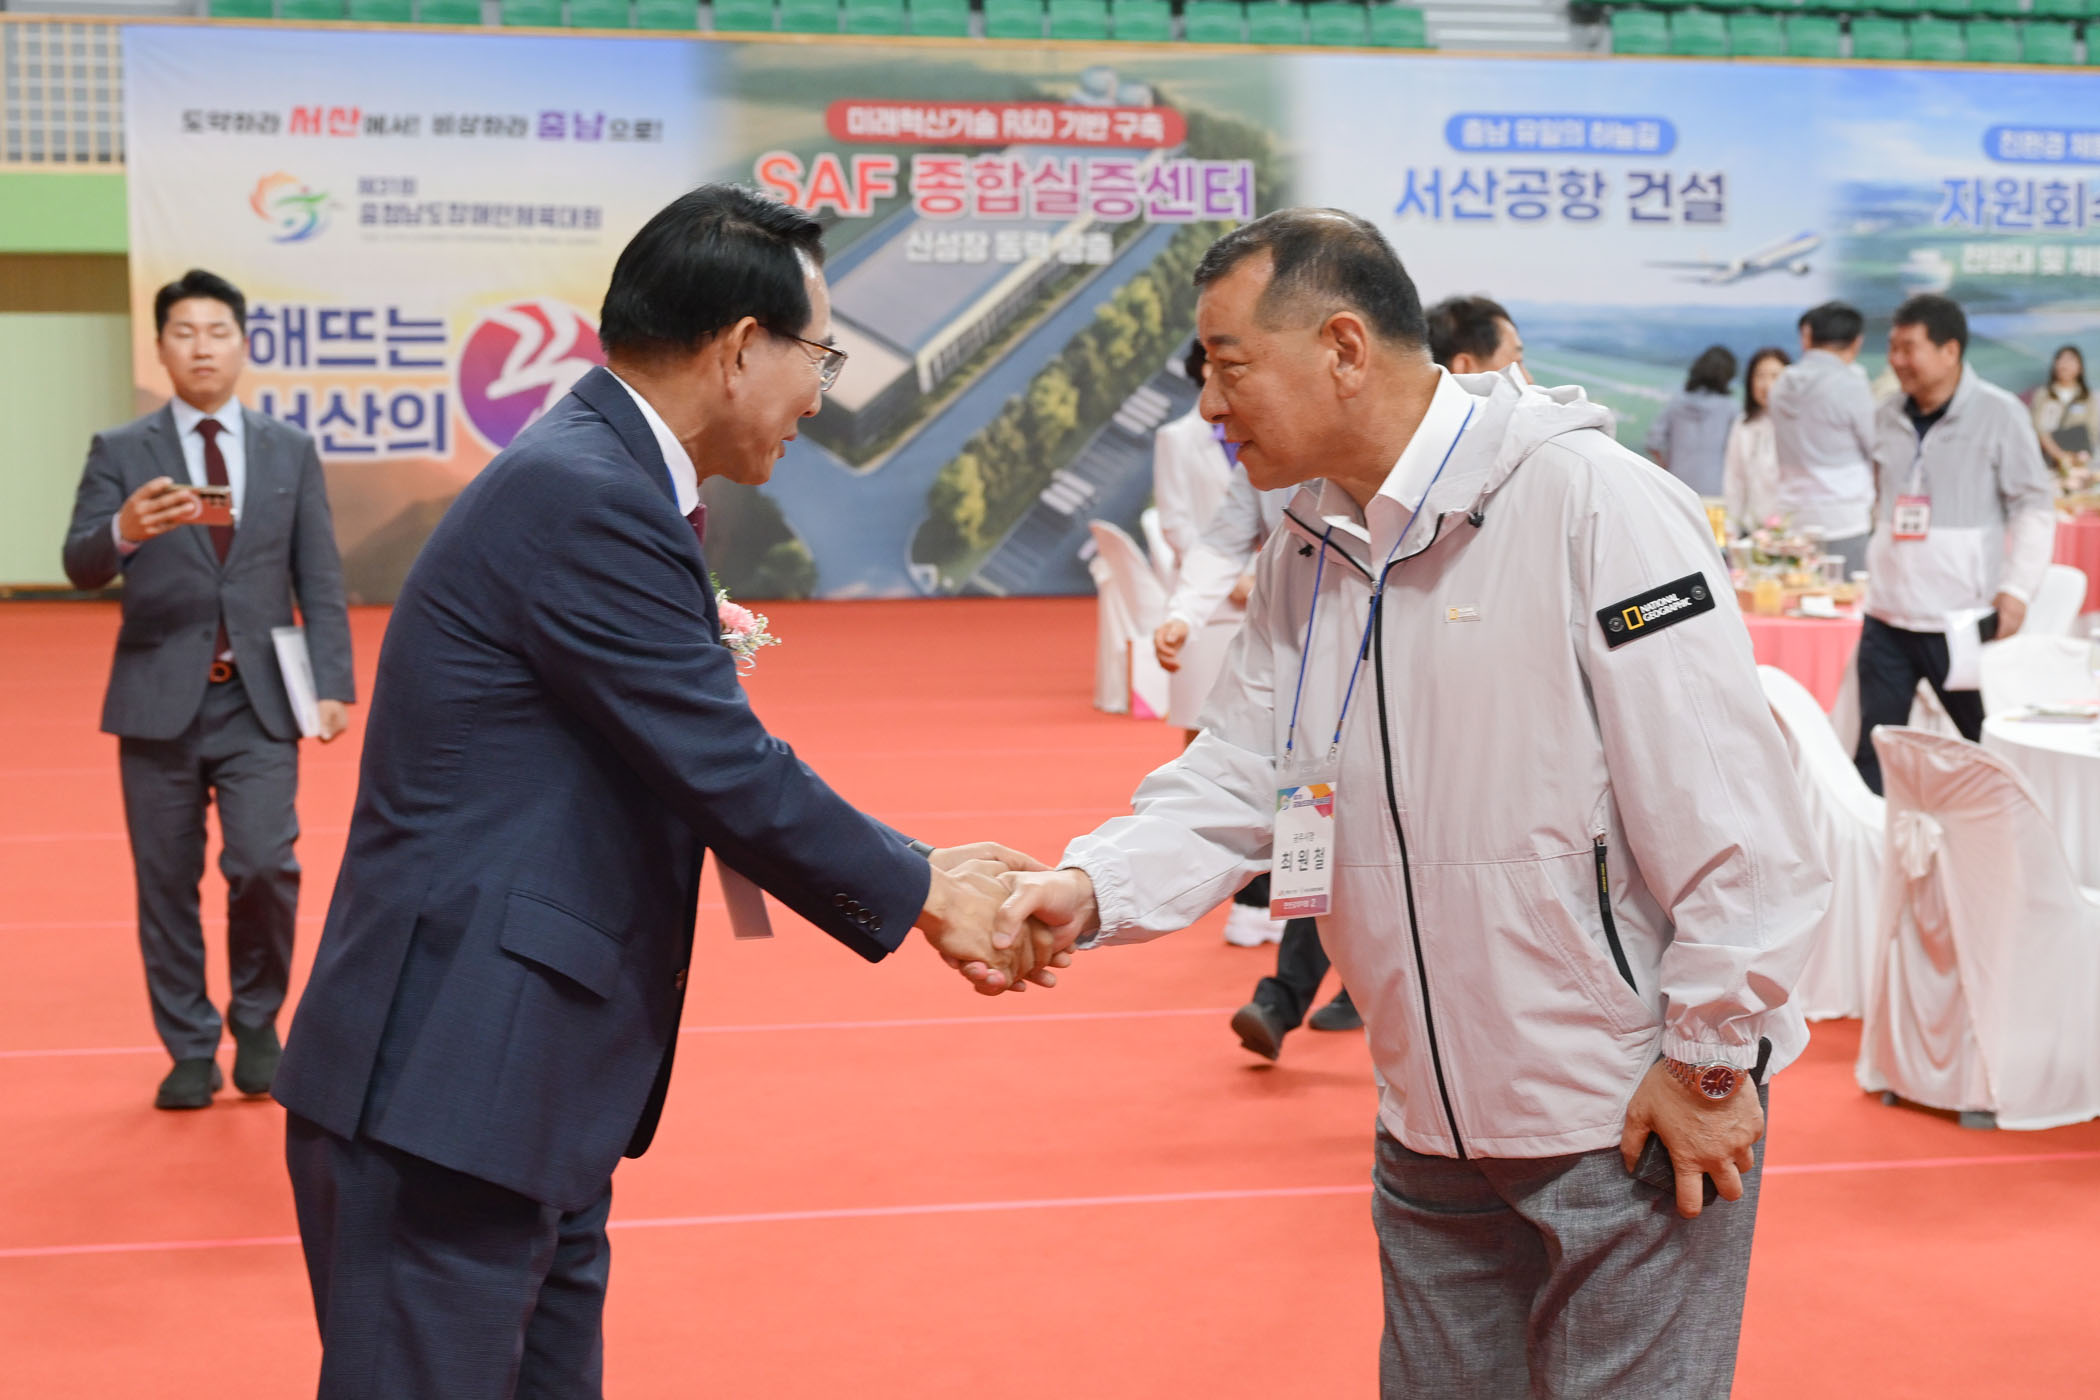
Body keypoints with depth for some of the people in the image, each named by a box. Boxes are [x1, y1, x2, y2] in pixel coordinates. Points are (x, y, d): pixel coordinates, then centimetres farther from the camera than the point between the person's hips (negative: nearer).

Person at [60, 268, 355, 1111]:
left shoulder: (291, 452, 8)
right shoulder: (120, 454, 3)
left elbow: (320, 581, 6)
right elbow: (81, 566, -9)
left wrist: (333, 684, -4)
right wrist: (125, 529, -31)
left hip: (259, 701, 0)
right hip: (159, 701, 0)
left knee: (265, 865, -11)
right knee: (167, 883, 4)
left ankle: (257, 1025, 12)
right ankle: (191, 1051, 17)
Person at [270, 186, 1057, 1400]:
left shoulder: (601, 481, 12)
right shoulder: (582, 496, -18)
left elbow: (702, 768, 16)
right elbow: (730, 776, -17)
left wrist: (917, 875, 12)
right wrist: (918, 894, -2)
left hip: (526, 1089, 10)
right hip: (443, 1090, -10)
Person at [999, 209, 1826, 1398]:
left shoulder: (1595, 505, -18)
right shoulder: (1305, 559, 7)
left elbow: (1725, 802, -19)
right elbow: (1235, 779, 6)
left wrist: (1708, 1061, -15)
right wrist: (1094, 886, -13)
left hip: (1632, 1120, -7)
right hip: (1433, 1125, 7)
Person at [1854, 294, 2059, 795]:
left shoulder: (1998, 414, -7)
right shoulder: (1889, 419, 9)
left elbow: (2035, 505, -5)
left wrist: (2017, 588, -12)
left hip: (1959, 620, -5)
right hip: (1886, 617, 5)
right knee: (1873, 750, 4)